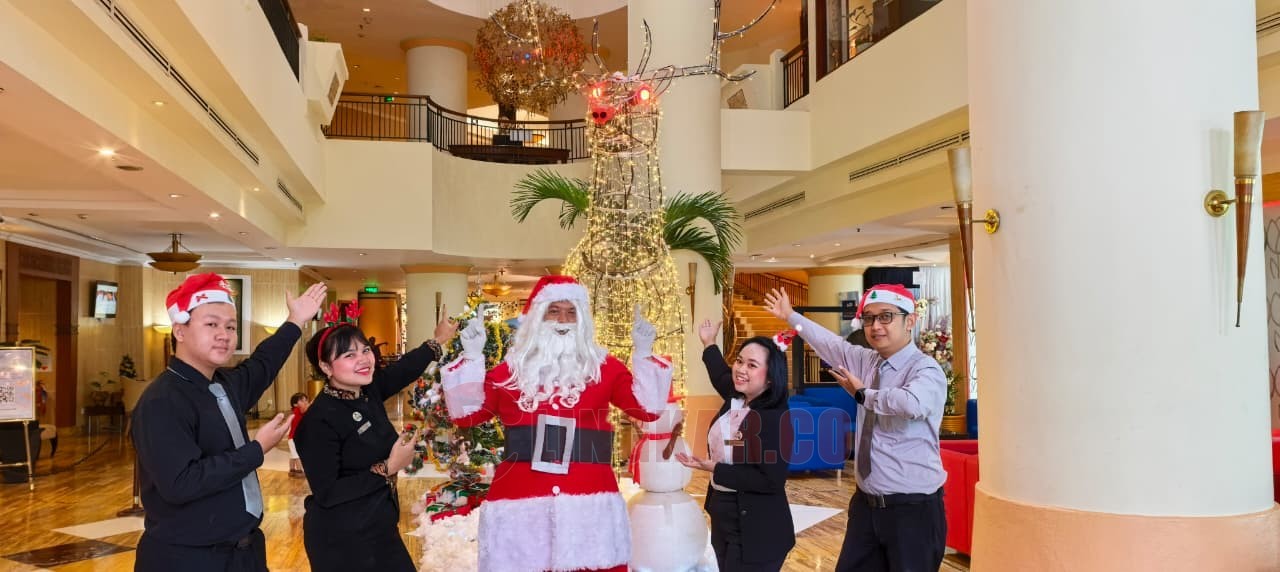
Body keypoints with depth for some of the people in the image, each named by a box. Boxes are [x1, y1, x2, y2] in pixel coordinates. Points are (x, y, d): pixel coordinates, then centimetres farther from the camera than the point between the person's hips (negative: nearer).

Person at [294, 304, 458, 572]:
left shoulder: (367, 391, 0)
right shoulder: (319, 420, -22)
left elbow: (403, 369, 19)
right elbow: (326, 494, -23)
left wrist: (438, 341, 28)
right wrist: (388, 468, -21)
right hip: (341, 541, -7)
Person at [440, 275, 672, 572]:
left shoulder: (602, 366, 8)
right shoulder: (512, 369, 9)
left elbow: (648, 409, 0)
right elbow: (466, 413, 4)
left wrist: (643, 354, -8)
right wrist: (471, 356, 0)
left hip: (589, 501, 0)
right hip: (519, 503, 1)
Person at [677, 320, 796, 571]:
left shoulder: (776, 417, -21)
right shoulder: (734, 400, 1)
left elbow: (771, 480, -25)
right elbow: (723, 377, 26)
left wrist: (715, 469, -21)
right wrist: (709, 343, 37)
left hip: (756, 531, -8)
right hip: (722, 520, 8)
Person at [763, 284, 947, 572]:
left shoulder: (926, 369, -15)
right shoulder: (866, 361, 6)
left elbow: (912, 404, -37)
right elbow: (830, 343, 23)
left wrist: (862, 394, -20)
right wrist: (791, 316, 33)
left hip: (913, 509, -7)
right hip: (867, 503, 7)